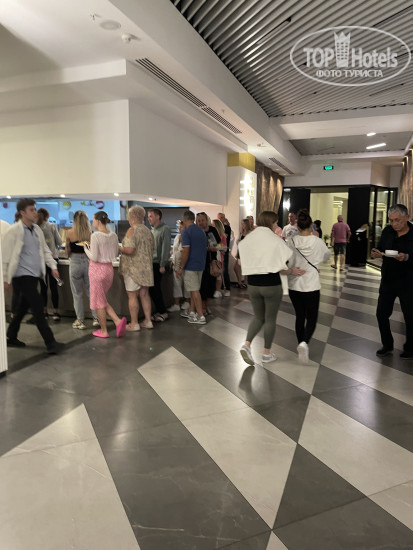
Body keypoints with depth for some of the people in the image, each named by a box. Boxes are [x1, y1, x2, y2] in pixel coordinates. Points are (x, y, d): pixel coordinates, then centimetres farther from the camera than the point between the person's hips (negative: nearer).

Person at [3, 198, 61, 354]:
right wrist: (6, 278, -7)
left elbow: (45, 250, 19)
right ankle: (50, 343, -5)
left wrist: (53, 266, 8)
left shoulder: (37, 229, 12)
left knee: (22, 308, 17)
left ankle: (11, 338, 33)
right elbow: (6, 255, -8)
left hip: (34, 275, 8)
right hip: (22, 276, -7)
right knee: (38, 308, -10)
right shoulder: (15, 231, -9)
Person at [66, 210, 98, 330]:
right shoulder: (90, 233, -3)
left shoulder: (70, 233, -5)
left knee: (77, 294, 8)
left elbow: (68, 252, 4)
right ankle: (96, 317, 10)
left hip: (75, 263, -2)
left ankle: (80, 321, 13)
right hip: (88, 262, 2)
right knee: (91, 291, 13)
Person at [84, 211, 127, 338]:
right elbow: (116, 254, 11)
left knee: (99, 301, 7)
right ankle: (118, 321, 3)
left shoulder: (95, 236, -16)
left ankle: (103, 330, 17)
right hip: (109, 268, 7)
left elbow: (94, 257, -17)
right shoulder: (113, 235, 4)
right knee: (102, 300, 20)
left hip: (97, 269, -7)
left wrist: (86, 248, -1)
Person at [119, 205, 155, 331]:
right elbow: (152, 249, 18)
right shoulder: (148, 231, 11)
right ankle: (148, 321, 19)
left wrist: (120, 249, -6)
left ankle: (134, 324, 6)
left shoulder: (132, 230, -14)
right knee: (144, 294, 14)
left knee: (132, 296, 0)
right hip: (146, 268, 8)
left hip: (133, 268, -7)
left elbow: (129, 250, -24)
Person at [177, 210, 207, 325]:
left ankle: (201, 316, -1)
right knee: (194, 289, 16)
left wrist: (180, 267, -15)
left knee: (195, 290, -3)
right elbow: (206, 246, 18)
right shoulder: (201, 231, 11)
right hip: (201, 265, 8)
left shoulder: (187, 231, -14)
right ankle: (191, 312, 25)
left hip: (191, 265, -8)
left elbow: (186, 251, -19)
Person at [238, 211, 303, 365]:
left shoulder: (247, 239, 1)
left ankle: (246, 344, 2)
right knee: (270, 319, 12)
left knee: (258, 317, 20)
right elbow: (281, 267, -15)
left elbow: (240, 261, 5)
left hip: (253, 284, 4)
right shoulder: (276, 240, -10)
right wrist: (292, 271, 1)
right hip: (272, 285, -4)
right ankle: (267, 353, 22)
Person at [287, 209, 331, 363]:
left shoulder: (291, 241, -7)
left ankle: (301, 345, 24)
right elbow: (327, 256, 12)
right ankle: (304, 343, -14)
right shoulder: (317, 242, -8)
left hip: (294, 285, 2)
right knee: (311, 317, 9)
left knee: (299, 316, 16)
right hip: (311, 286, -2)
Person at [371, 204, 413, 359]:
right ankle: (387, 345, 28)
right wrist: (376, 253, -13)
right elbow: (380, 249, 9)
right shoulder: (387, 231, -2)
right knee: (381, 314, 9)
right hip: (387, 280, 4)